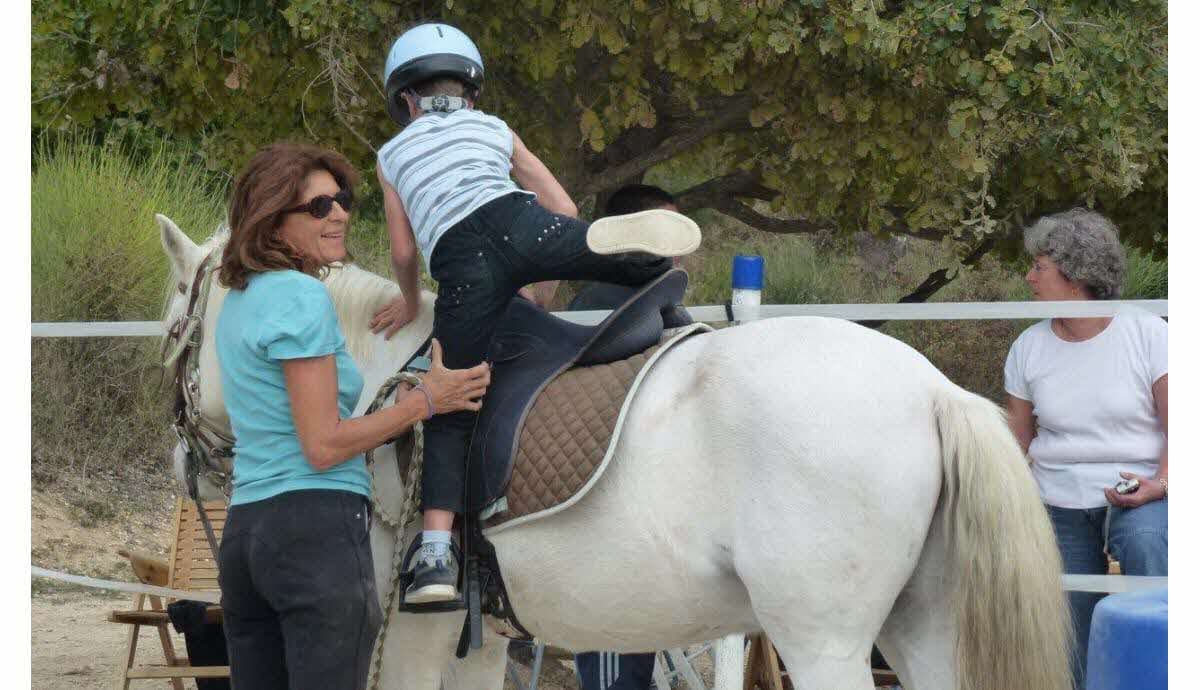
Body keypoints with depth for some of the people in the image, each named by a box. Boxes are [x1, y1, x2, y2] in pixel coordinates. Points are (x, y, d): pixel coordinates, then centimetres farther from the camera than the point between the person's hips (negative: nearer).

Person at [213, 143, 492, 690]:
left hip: (243, 528, 9)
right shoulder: (302, 297, -10)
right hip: (318, 523, -9)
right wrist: (424, 402, -6)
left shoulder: (240, 301, 18)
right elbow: (324, 447, -13)